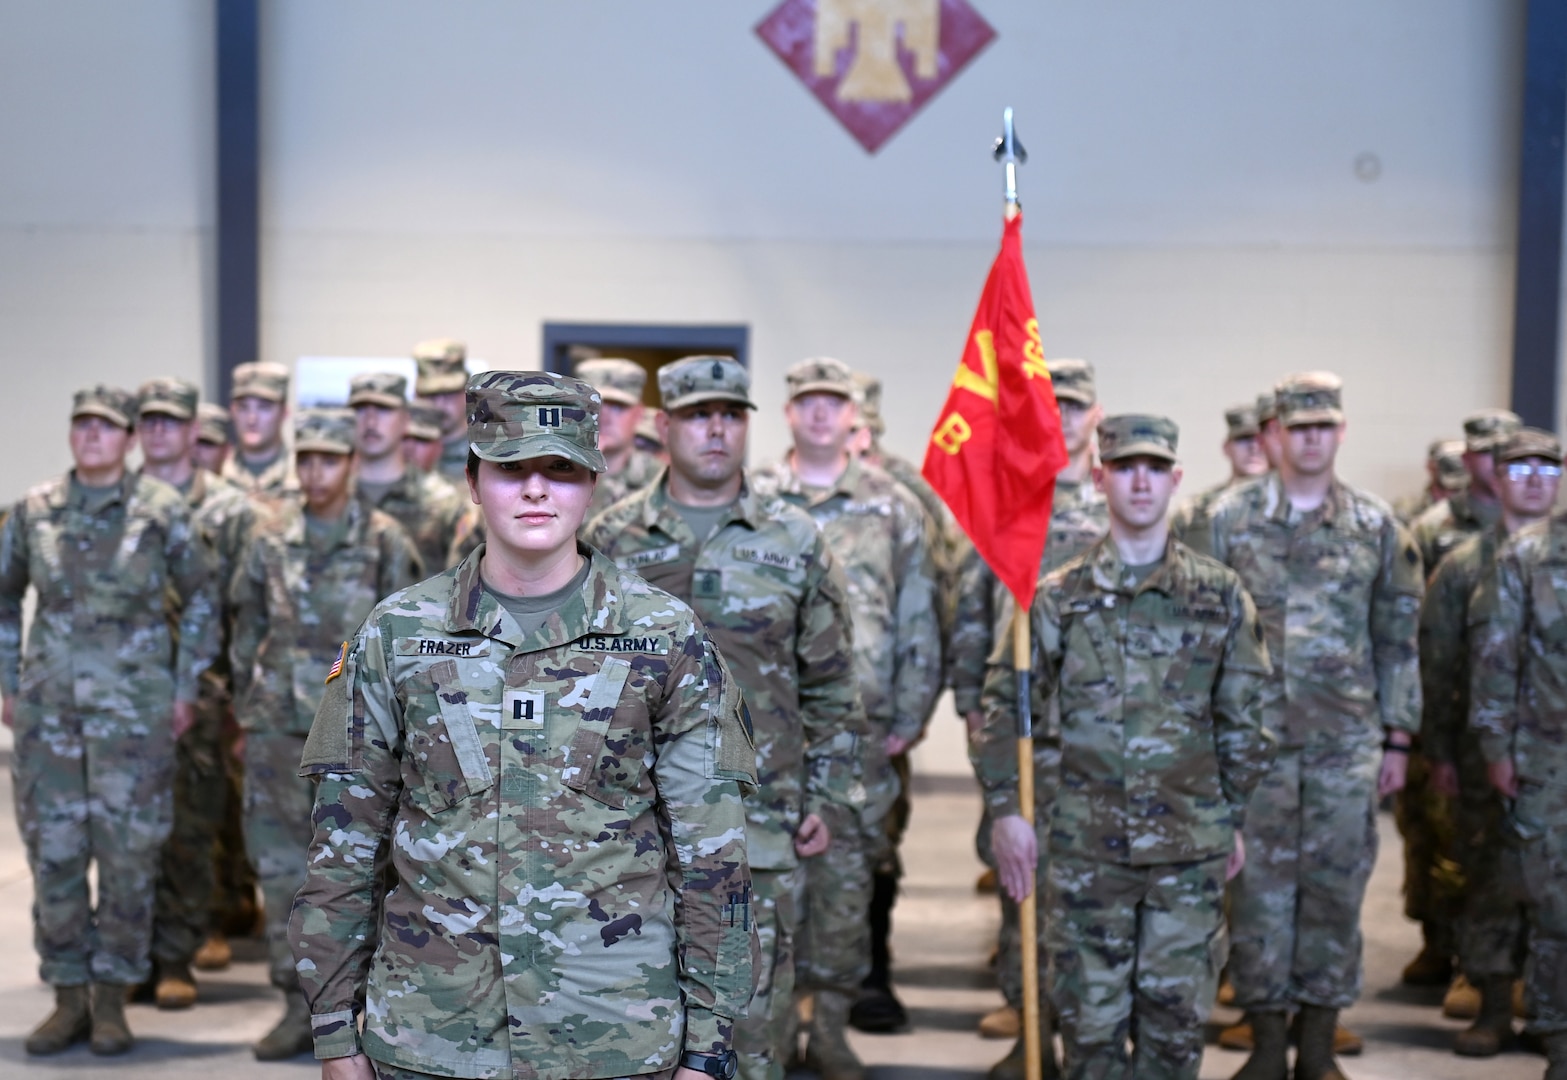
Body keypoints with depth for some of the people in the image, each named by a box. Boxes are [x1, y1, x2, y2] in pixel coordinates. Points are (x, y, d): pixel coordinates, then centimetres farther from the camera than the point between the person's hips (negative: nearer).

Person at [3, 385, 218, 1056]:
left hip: (134, 709, -2)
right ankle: (69, 996, 17)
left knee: (128, 854, 1)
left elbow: (201, 600, 6)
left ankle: (112, 997, 14)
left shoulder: (161, 510, -2)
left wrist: (186, 688, 2)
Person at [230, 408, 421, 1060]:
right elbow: (247, 630, 12)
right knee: (280, 860, 3)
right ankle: (298, 1002, 11)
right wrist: (244, 713, 11)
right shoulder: (270, 538, 5)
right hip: (279, 724, 3)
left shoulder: (385, 542, -2)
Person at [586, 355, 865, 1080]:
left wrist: (832, 800, 3)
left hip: (761, 826, 0)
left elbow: (831, 688, 7)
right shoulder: (611, 539, 4)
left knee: (753, 1009, 4)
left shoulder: (796, 544, 3)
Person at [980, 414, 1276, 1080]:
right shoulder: (1058, 596, 1)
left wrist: (1236, 817, 9)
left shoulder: (1221, 595, 4)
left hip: (1191, 847, 1)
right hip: (1083, 845, -1)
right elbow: (1004, 706, 3)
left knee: (1176, 1015, 6)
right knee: (1090, 1014, 5)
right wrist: (1006, 810, -3)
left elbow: (1245, 715, 10)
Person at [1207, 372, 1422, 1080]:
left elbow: (1397, 640, 8)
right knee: (1258, 887, 2)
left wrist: (1397, 739, 5)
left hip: (1347, 740, 1)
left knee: (1336, 886, 5)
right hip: (1254, 735, -1)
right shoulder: (1229, 520, 2)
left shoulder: (1376, 526, 5)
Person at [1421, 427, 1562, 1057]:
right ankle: (1493, 1010, 13)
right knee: (1491, 881, 3)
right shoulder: (1463, 566, 4)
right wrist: (1439, 755, 0)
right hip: (1487, 753, -1)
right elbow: (1435, 667, 3)